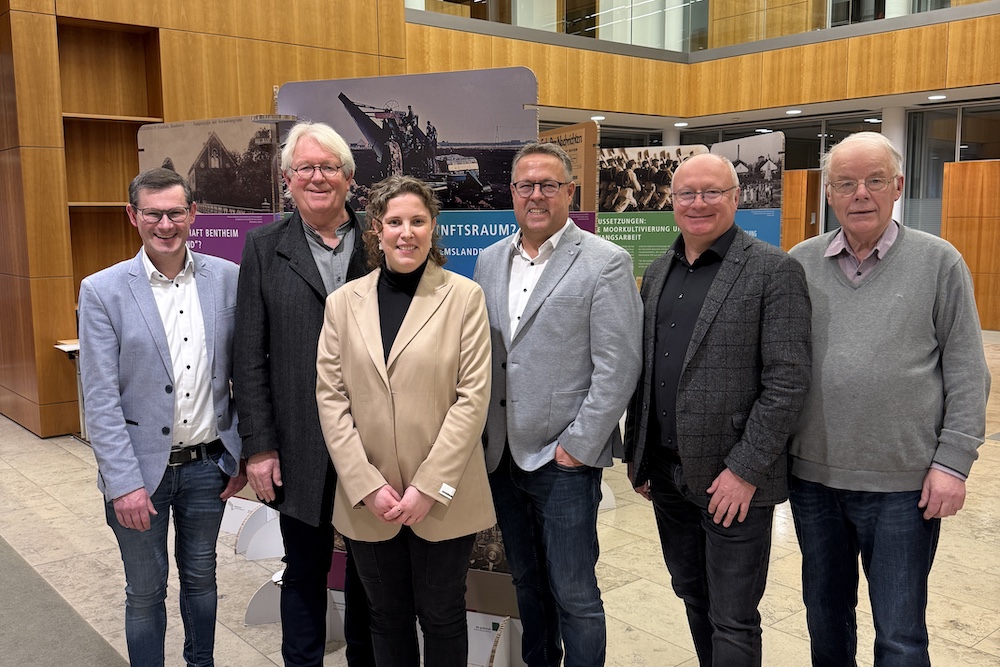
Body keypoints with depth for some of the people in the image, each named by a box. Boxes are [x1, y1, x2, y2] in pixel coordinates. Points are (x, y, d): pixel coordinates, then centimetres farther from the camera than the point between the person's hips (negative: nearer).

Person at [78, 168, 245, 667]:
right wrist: (124, 483, -15)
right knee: (145, 592, 13)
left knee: (201, 577, 20)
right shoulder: (102, 291, -8)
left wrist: (245, 453, 2)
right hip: (141, 467, -2)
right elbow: (100, 399, -10)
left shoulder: (228, 279, -2)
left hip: (209, 464, 2)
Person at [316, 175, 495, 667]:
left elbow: (473, 396, -8)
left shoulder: (464, 296, -4)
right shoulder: (343, 302, 3)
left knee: (442, 618, 14)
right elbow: (330, 397, 0)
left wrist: (430, 487, -13)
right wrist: (367, 486, -8)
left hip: (442, 497, -2)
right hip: (367, 499, 2)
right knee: (387, 618, 17)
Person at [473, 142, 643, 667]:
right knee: (527, 583, 20)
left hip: (565, 461, -5)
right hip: (502, 454, 6)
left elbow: (618, 366, -12)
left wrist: (578, 446, -13)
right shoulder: (489, 260, 9)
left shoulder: (605, 263, -8)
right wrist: (483, 434, 6)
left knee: (574, 595, 3)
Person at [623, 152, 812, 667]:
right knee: (693, 598, 20)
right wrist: (637, 456, 12)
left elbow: (787, 383, -14)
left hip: (733, 483, -6)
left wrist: (745, 471, -17)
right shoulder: (657, 273, 10)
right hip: (667, 476, 6)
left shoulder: (774, 271, -9)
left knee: (733, 622, 5)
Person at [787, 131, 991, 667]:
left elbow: (966, 375, -2)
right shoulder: (800, 263, 4)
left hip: (903, 484, -2)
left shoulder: (938, 262, -2)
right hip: (813, 478, 3)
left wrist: (953, 462, -8)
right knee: (825, 616, 19)